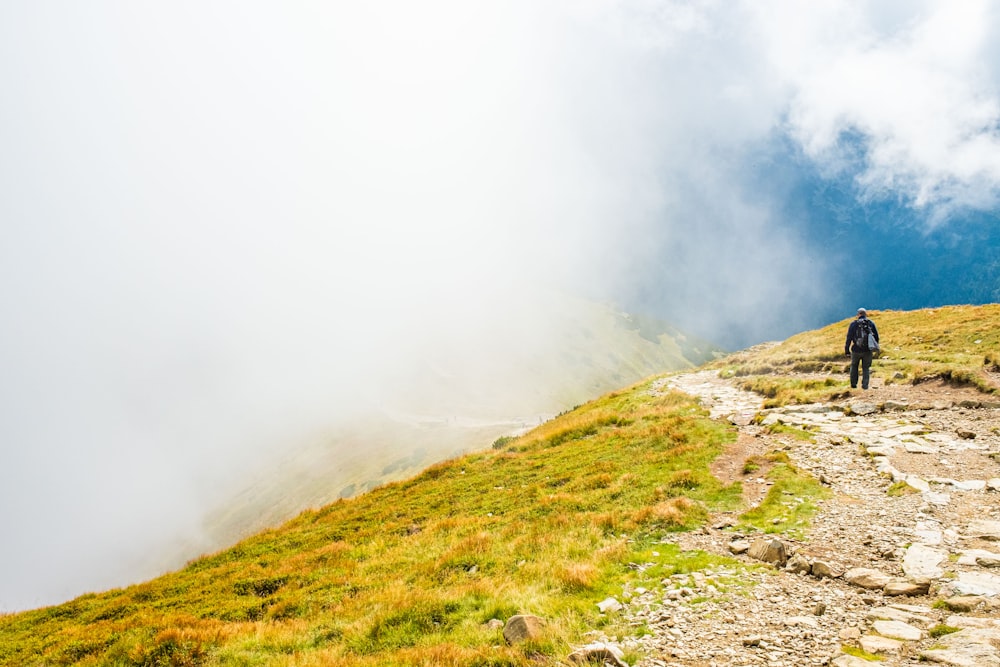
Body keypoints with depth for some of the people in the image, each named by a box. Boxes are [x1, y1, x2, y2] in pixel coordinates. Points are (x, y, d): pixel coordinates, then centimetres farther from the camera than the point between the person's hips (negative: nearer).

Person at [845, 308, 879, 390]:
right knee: (866, 368, 12)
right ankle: (865, 385, 4)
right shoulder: (871, 323, 3)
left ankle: (853, 384, 16)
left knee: (854, 366, 19)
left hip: (856, 350, -1)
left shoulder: (854, 324, -3)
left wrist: (846, 349, 2)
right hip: (868, 350, 1)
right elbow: (876, 337, 4)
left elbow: (849, 338, -4)